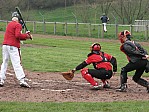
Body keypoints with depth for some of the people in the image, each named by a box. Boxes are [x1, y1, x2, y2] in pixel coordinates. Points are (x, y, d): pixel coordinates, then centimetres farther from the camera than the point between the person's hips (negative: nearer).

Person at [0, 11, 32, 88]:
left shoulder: (9, 24, 21)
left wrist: (26, 36, 8)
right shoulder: (18, 25, -4)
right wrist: (26, 36, -6)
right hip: (13, 46, -7)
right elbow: (18, 35, -19)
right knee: (17, 64, -12)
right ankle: (22, 80, -17)